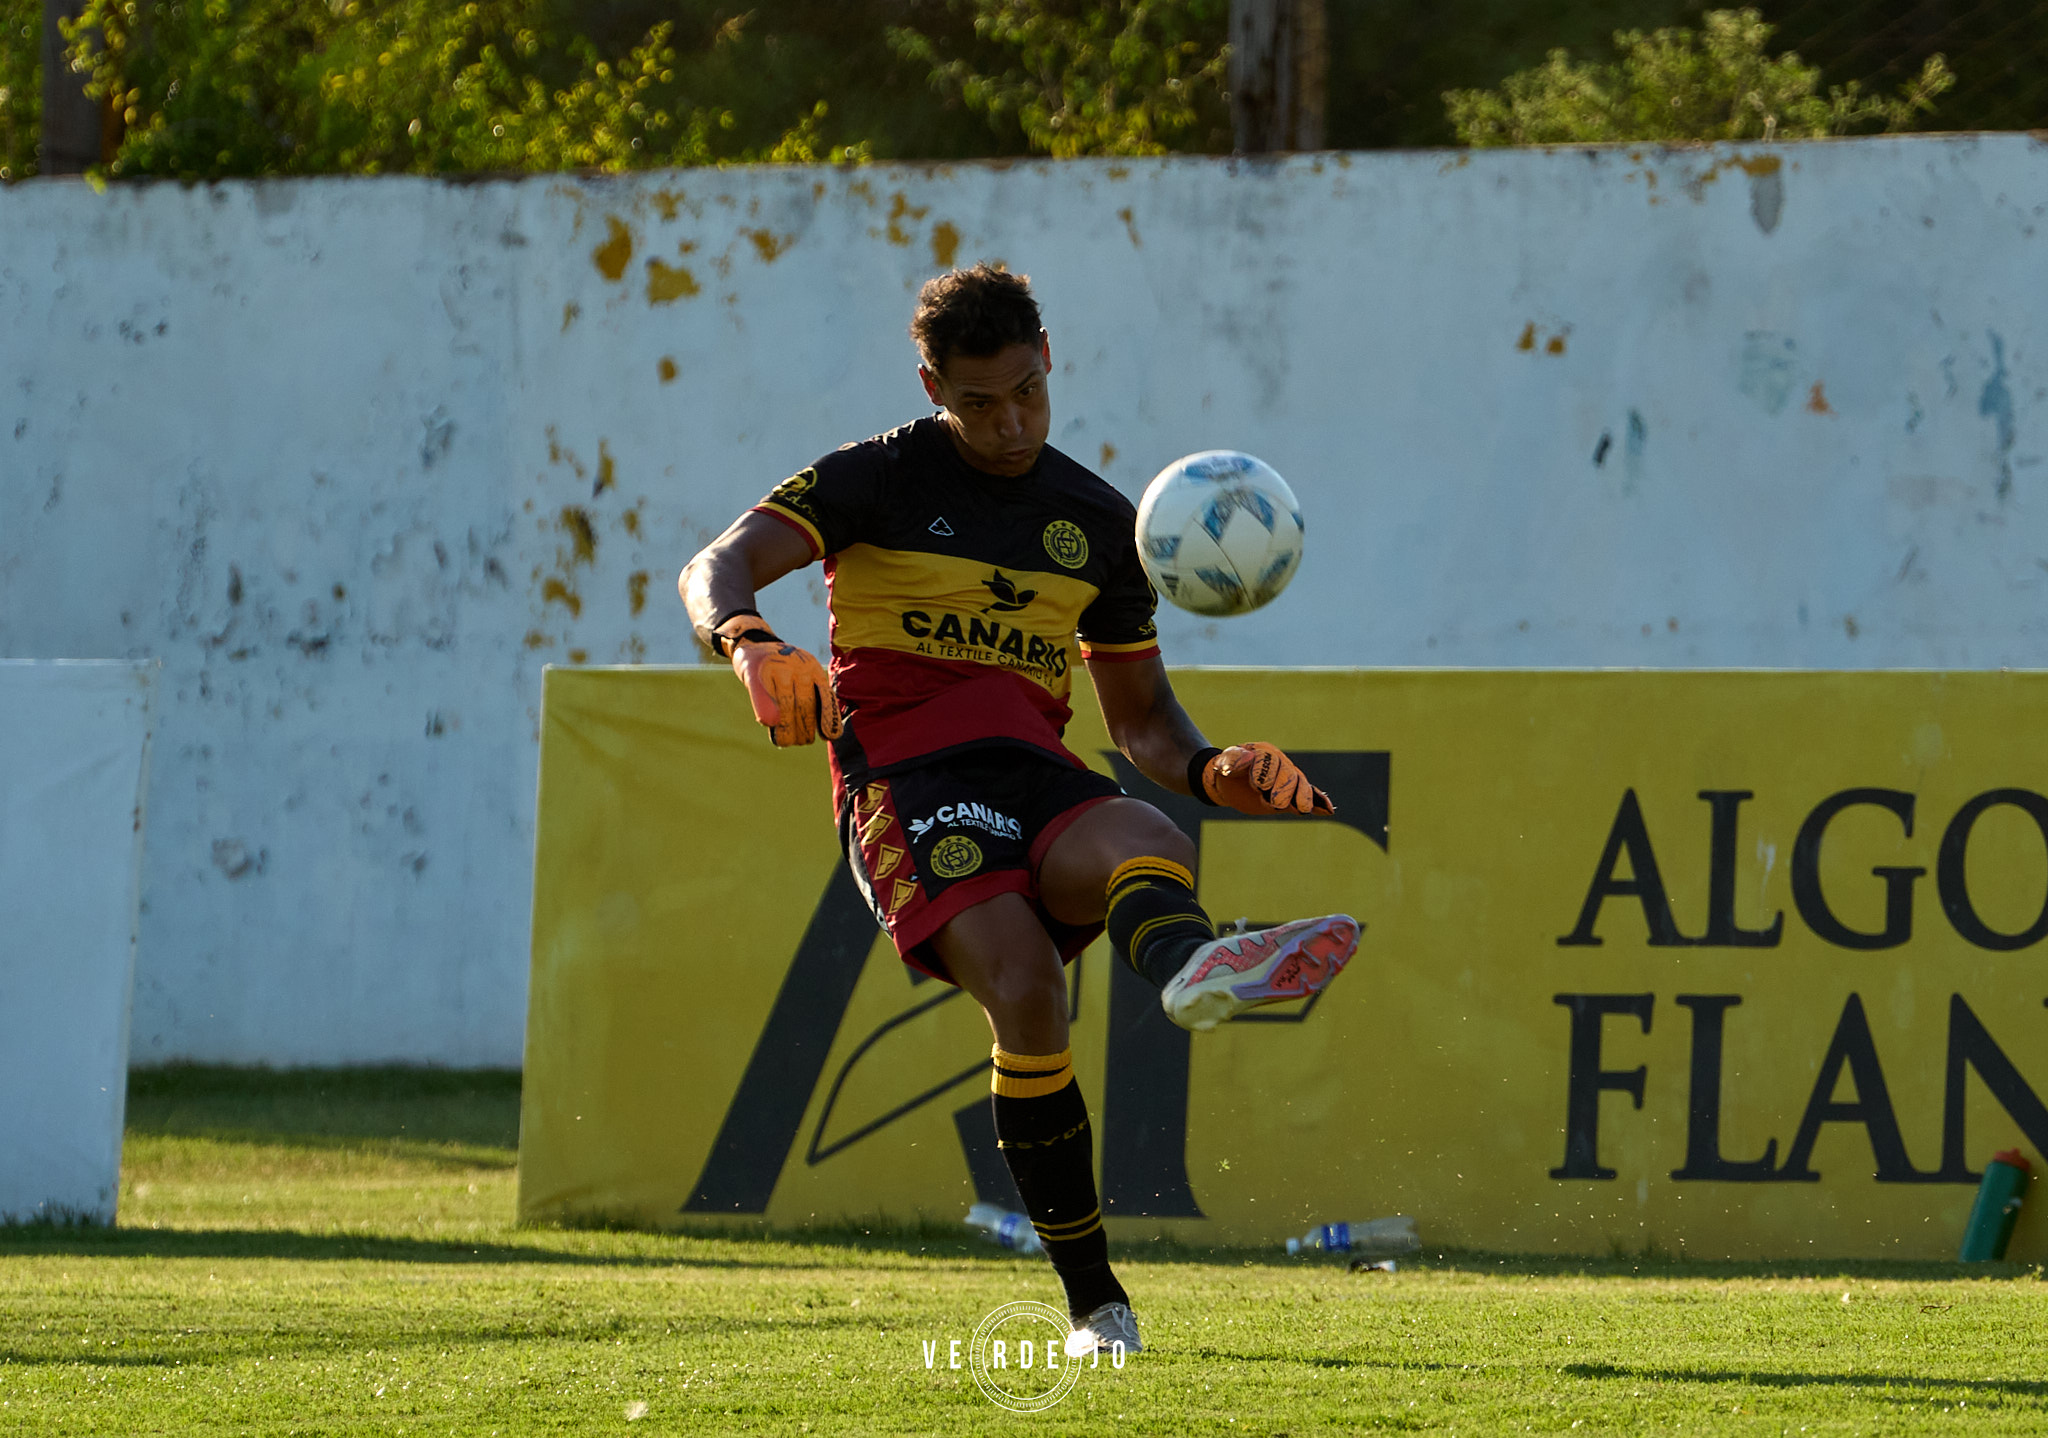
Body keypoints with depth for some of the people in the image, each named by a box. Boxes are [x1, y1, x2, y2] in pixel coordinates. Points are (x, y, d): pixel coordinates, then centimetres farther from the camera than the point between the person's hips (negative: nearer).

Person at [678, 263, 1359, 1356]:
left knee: (1149, 843, -34)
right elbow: (716, 568, -6)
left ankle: (1188, 968, -73)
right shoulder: (881, 479, 6)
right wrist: (749, 643, -30)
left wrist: (1210, 771, 3)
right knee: (1025, 987, -29)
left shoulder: (1100, 524, 19)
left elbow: (1139, 714, 26)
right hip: (905, 780, -4)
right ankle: (1094, 1302, -25)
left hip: (1034, 774, 4)